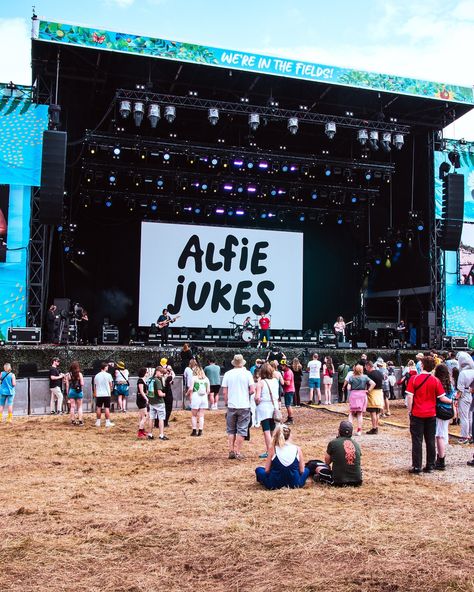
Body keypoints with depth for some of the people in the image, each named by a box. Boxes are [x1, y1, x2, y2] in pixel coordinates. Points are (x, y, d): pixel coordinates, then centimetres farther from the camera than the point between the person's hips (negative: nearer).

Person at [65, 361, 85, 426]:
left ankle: (73, 421, 10)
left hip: (71, 391, 1)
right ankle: (80, 421, 4)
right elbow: (82, 384, -8)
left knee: (72, 406, 8)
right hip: (79, 391, -1)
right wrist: (82, 390, 12)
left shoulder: (68, 375, -1)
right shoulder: (79, 374, -5)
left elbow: (67, 385, 0)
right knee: (79, 407, 7)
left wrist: (67, 393, 8)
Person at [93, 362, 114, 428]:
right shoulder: (108, 375, -6)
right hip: (107, 394, -3)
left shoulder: (96, 376, 5)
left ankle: (98, 422, 15)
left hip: (98, 394, 3)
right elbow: (111, 385, -1)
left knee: (98, 408, 10)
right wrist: (110, 391, 18)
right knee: (107, 408, 0)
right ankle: (107, 422, 1)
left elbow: (94, 386, 9)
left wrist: (95, 394, 17)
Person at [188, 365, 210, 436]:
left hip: (195, 397, -3)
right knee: (201, 415, 10)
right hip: (204, 398, 3)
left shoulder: (194, 378, -5)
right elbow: (208, 390, 5)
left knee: (194, 415, 9)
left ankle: (194, 430, 7)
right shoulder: (206, 379, 6)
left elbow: (191, 389, -12)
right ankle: (200, 431, 10)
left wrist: (190, 396, 4)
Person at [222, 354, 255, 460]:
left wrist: (226, 402, 12)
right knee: (241, 430, 5)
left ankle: (231, 451, 13)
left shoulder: (228, 374, 0)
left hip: (231, 406, 2)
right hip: (244, 406, -2)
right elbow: (252, 390, -8)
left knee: (231, 430, 14)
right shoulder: (247, 373, -4)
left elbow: (224, 392, -1)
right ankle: (238, 452, 4)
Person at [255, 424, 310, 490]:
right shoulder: (297, 449, -1)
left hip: (274, 484, 0)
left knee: (258, 469, 25)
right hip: (294, 484, 1)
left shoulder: (273, 449, -2)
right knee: (306, 470, 29)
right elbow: (301, 471, 4)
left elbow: (267, 470, 0)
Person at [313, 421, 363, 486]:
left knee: (318, 468, 20)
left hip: (339, 481, -1)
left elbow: (327, 462, 8)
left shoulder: (333, 443, -6)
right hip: (357, 481, 1)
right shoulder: (356, 444, 4)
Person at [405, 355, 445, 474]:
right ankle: (430, 466, 17)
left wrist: (409, 411, 0)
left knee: (417, 441, 3)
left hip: (417, 414, -2)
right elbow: (441, 397, -2)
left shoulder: (414, 379, -9)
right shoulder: (436, 380, -3)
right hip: (431, 415, 2)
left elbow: (409, 397, -10)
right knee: (431, 441, 11)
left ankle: (417, 467, 5)